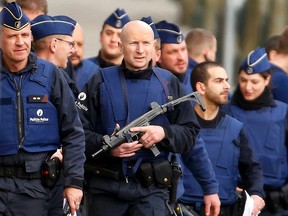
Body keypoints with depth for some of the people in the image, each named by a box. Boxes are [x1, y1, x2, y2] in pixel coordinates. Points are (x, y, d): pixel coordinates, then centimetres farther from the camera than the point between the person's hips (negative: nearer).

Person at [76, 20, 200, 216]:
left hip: (151, 190, -1)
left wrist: (164, 133, -13)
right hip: (106, 188, 1)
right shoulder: (100, 82, 4)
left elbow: (190, 133, 8)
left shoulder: (169, 84, 8)